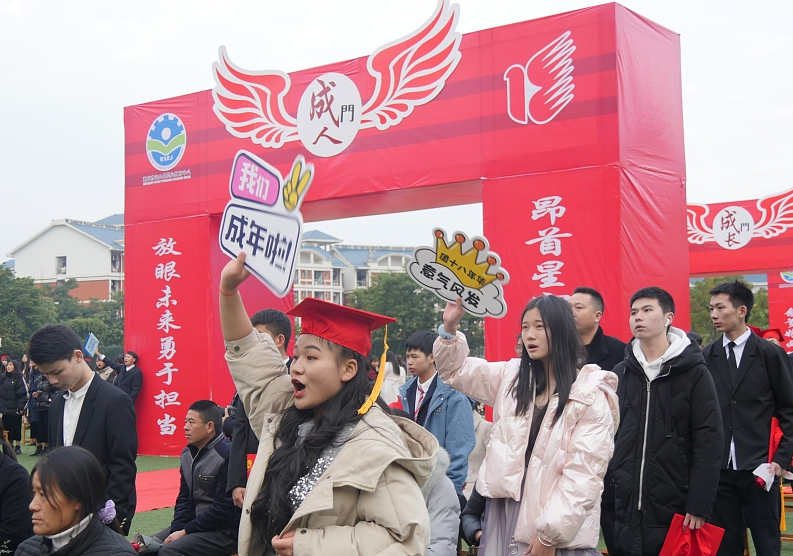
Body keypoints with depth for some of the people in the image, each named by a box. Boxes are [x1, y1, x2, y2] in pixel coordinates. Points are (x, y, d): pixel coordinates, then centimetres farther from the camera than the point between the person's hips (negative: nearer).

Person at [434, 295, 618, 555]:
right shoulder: (512, 375, 7)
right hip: (505, 510, 5)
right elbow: (456, 371, 16)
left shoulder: (590, 395, -9)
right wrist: (450, 327, -2)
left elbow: (584, 474, -13)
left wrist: (550, 534, -17)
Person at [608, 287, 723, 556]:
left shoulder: (694, 373, -2)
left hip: (674, 511, -3)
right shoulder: (620, 374, 9)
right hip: (623, 511, 3)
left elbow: (709, 442, -7)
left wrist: (699, 505, -12)